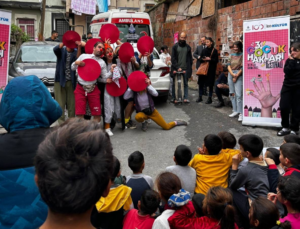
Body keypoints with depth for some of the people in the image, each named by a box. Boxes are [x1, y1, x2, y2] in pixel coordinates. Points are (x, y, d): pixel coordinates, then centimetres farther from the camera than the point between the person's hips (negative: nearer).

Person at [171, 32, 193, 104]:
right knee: (175, 84, 1)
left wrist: (189, 69, 2)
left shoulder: (188, 47, 12)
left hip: (185, 69, 2)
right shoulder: (175, 46, 4)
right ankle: (174, 98, 6)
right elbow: (173, 58, -1)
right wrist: (177, 67, -11)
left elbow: (190, 59, 13)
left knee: (185, 84, 3)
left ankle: (185, 98, 5)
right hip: (176, 69, -2)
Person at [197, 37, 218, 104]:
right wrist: (203, 59, -9)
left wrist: (210, 59, -18)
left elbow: (216, 60, -4)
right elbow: (200, 59, 12)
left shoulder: (214, 51, -3)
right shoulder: (204, 50, 9)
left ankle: (210, 98, 9)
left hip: (211, 69, -4)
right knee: (201, 82, 3)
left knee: (210, 84, 0)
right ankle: (200, 97, 15)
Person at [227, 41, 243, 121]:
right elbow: (229, 66, 7)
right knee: (232, 93, 8)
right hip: (231, 75, 6)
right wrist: (232, 74, -8)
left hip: (239, 76, -6)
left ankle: (240, 113, -9)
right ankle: (235, 110, 18)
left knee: (238, 94, -11)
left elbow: (242, 67, -8)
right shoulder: (231, 55, 12)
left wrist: (236, 76, -10)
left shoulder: (242, 55, -4)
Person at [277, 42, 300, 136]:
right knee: (284, 107, 0)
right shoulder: (289, 60, 6)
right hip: (287, 87, 2)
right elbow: (287, 71, -10)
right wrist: (292, 60, -13)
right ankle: (285, 127, 18)